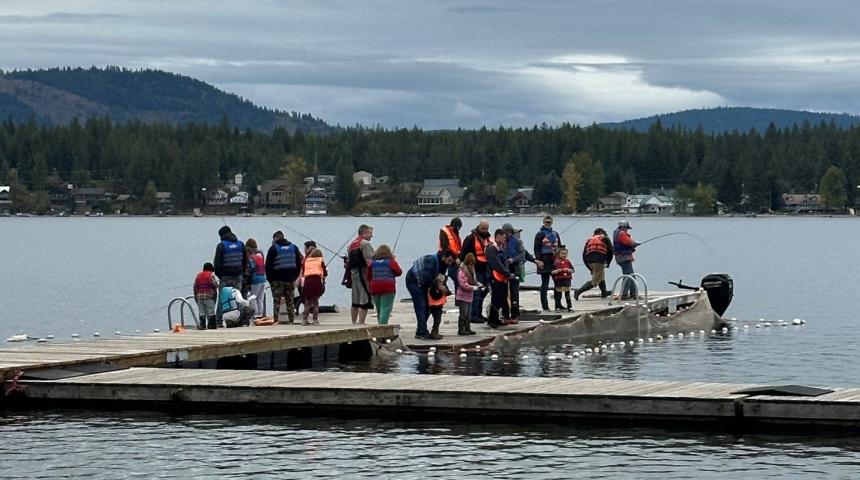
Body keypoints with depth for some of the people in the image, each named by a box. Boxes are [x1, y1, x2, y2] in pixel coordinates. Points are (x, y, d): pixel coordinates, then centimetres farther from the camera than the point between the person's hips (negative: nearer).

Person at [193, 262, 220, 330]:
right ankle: (211, 325, 0)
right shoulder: (211, 275, -3)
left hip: (199, 296, 4)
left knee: (201, 312, 6)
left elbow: (195, 287, 12)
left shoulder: (198, 275, 13)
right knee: (210, 312, 1)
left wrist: (195, 296, 17)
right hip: (209, 296, -4)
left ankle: (202, 325, 0)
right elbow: (216, 285, -10)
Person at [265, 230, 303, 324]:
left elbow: (268, 265, -5)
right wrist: (295, 277, 15)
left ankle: (276, 319, -8)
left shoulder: (273, 248, -5)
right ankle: (291, 319, 8)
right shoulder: (293, 247, 10)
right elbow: (299, 263, 13)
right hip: (290, 278, 4)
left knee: (276, 301, -3)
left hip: (277, 279, -4)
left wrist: (269, 278, 3)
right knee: (289, 300, 10)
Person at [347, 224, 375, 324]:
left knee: (355, 302, 13)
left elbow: (349, 261, 20)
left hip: (353, 274, 9)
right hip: (364, 274, -9)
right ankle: (361, 323, -15)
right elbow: (369, 261, -18)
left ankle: (354, 323, 16)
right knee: (365, 301, -9)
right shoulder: (365, 243, -9)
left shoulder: (351, 244, 20)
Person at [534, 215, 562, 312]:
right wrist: (538, 260, -17)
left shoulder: (555, 234, 15)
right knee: (545, 284, -1)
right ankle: (545, 306, 3)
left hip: (555, 260, 6)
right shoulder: (540, 234, -2)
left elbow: (560, 247, 20)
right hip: (545, 261, -6)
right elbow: (536, 249, -7)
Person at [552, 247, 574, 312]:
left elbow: (572, 270, 7)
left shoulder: (568, 262, 7)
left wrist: (568, 270, -12)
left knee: (567, 294, 7)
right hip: (559, 280, -2)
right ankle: (557, 307, 10)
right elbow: (552, 272, -1)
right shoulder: (556, 262, 0)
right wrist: (557, 271, -18)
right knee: (558, 294, 4)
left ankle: (570, 307, 11)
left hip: (567, 280, 2)